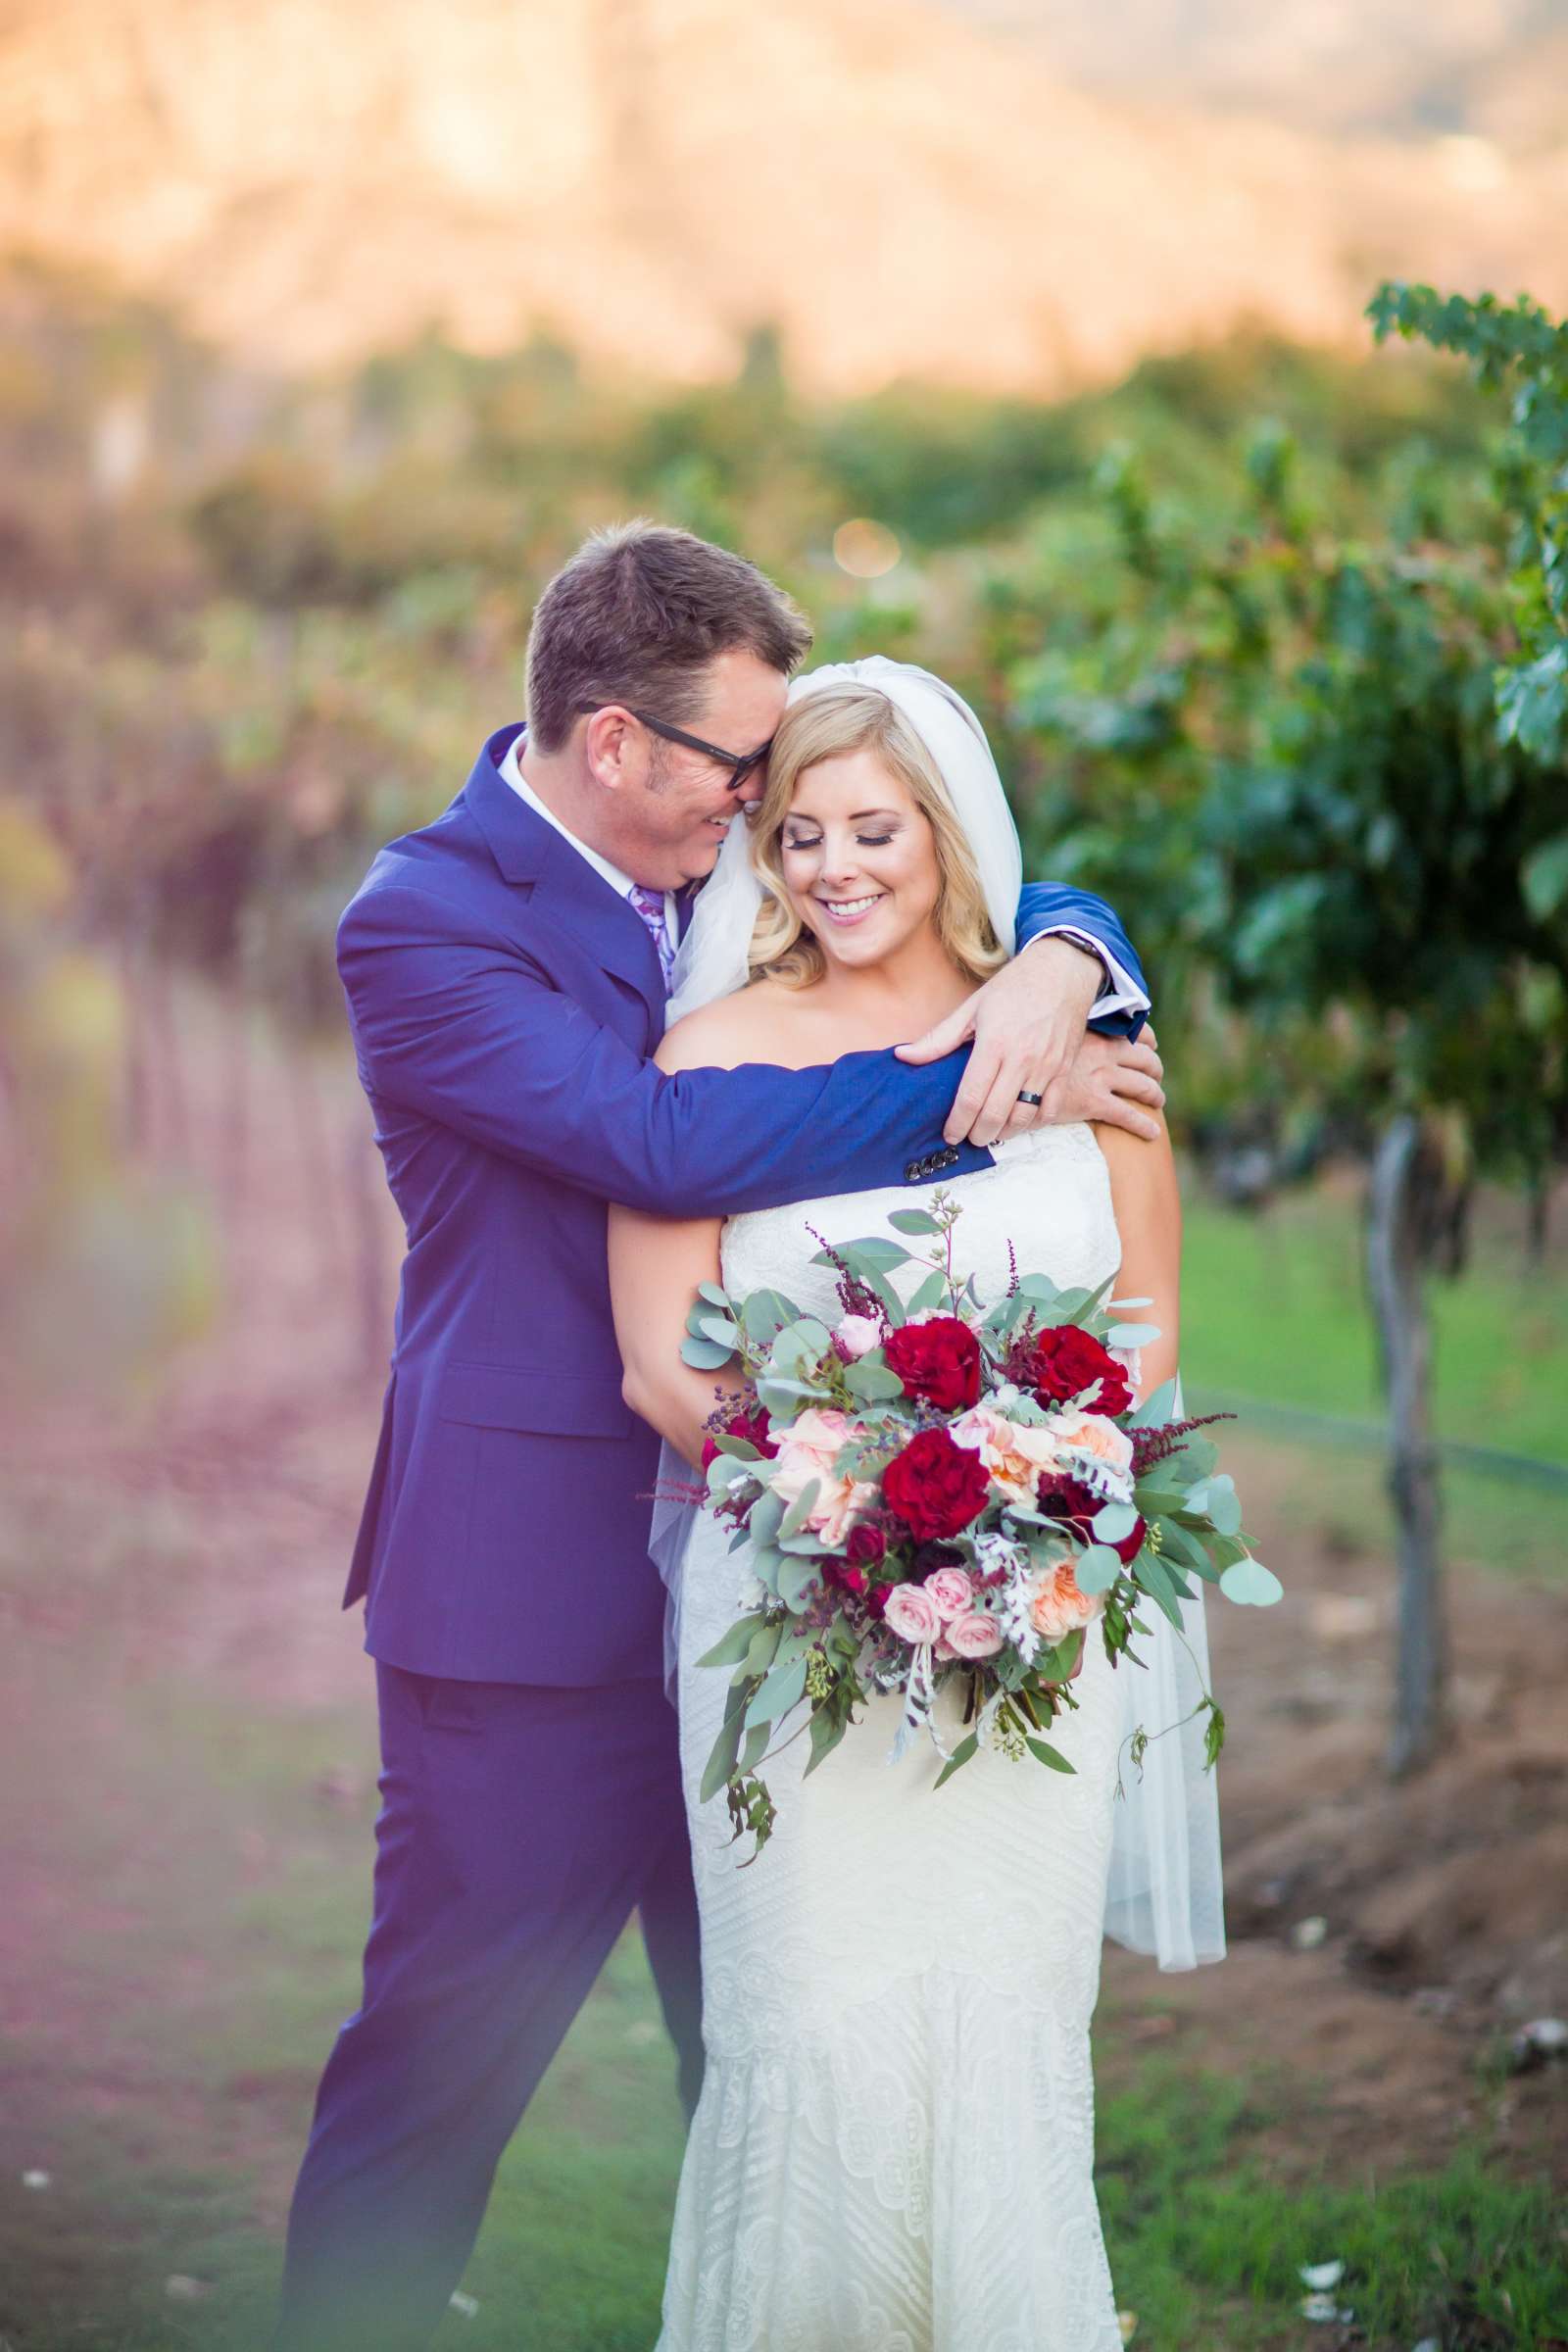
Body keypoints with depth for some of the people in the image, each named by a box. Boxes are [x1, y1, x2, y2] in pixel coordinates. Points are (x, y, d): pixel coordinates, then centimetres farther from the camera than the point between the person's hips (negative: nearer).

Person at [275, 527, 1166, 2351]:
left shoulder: (729, 873, 7)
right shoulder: (422, 921, -13)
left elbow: (1036, 904, 10)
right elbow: (672, 1143, -25)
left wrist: (1052, 969, -14)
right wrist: (987, 1083, -21)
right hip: (536, 1586, -6)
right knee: (436, 2072, 3)